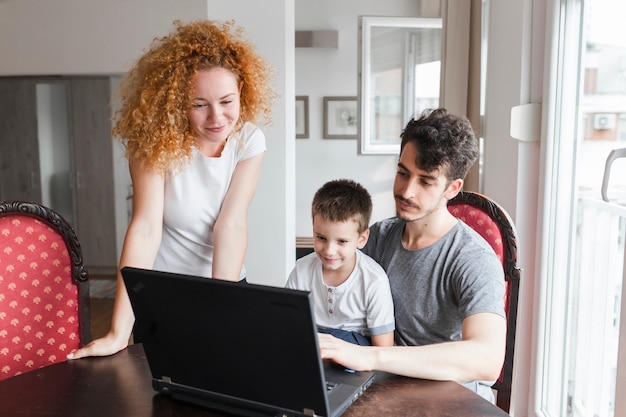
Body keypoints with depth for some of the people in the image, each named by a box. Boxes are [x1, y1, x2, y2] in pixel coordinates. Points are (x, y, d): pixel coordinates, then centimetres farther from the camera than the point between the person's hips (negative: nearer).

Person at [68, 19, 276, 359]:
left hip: (229, 286, 2)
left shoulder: (249, 141, -12)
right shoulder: (155, 141, -18)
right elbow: (146, 228, -27)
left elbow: (231, 224, -20)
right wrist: (119, 332, -32)